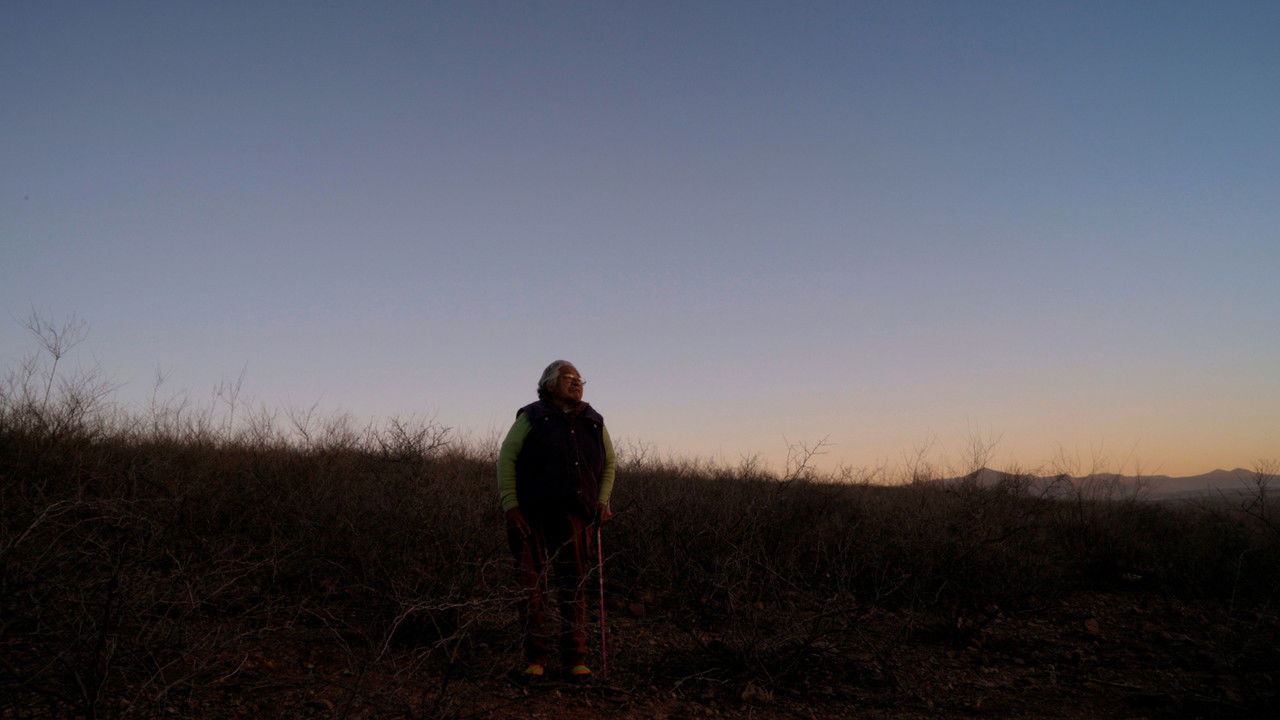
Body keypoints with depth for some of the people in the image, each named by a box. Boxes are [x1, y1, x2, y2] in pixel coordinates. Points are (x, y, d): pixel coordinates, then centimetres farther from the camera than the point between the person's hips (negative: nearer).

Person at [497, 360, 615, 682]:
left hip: (575, 515, 3)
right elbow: (506, 460, -2)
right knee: (531, 586, -2)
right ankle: (536, 660, 9)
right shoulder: (531, 418, 1)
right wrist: (510, 507, -9)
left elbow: (609, 463, 24)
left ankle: (575, 660, 11)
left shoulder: (593, 423, 13)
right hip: (531, 515, -3)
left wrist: (602, 501, 12)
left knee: (574, 586, 2)